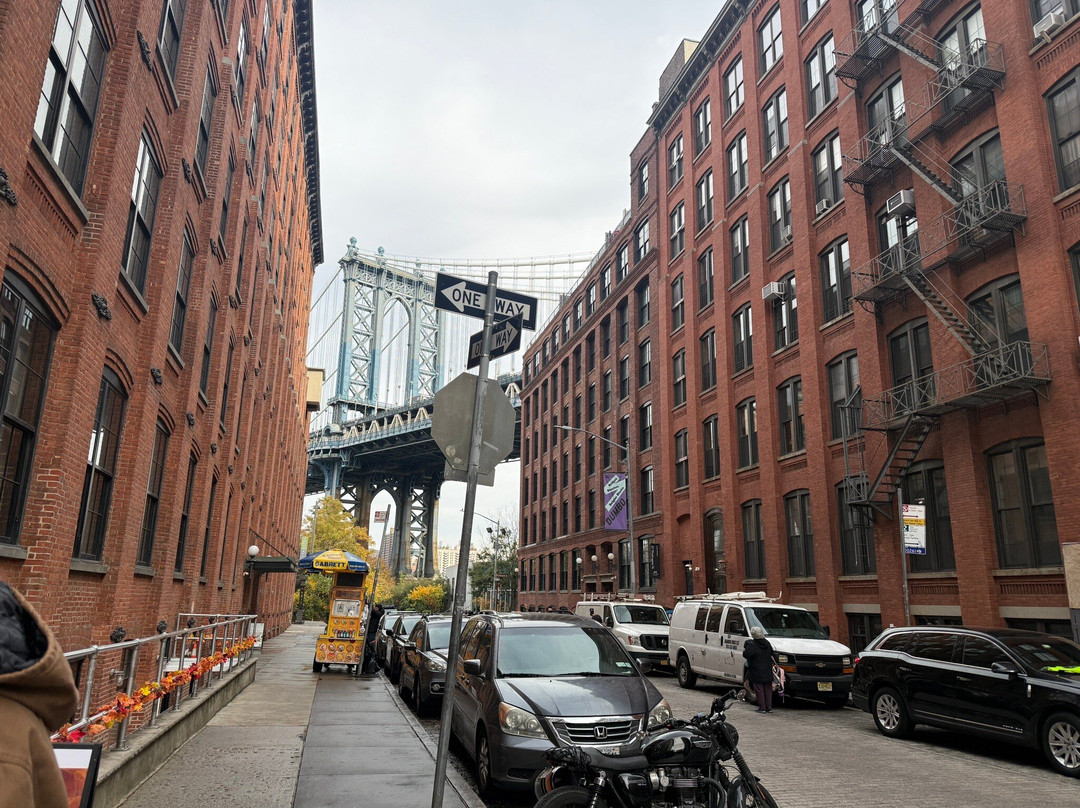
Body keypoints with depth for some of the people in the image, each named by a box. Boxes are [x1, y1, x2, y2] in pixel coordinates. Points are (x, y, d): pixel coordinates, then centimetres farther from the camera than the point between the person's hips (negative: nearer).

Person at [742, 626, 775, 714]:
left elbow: (746, 655, -24)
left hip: (757, 672, -6)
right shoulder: (767, 643, 5)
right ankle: (769, 707, 16)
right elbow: (771, 653, 16)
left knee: (759, 690, 2)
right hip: (767, 672, 6)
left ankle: (762, 707, 3)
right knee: (768, 689, 13)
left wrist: (744, 650, -5)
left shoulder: (752, 645, -16)